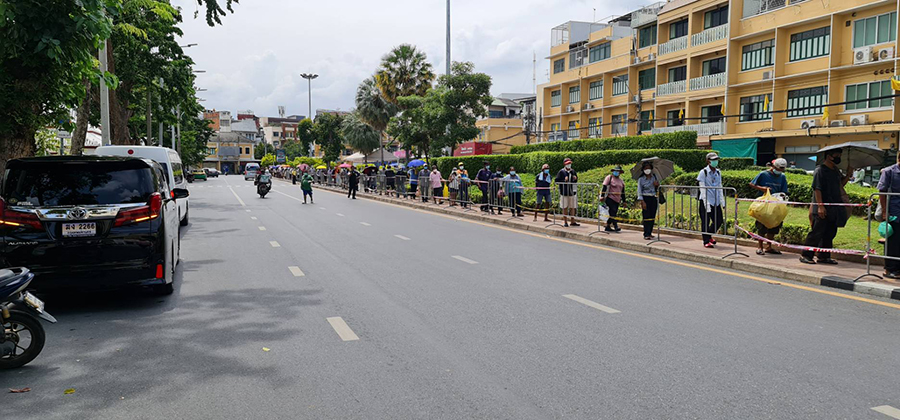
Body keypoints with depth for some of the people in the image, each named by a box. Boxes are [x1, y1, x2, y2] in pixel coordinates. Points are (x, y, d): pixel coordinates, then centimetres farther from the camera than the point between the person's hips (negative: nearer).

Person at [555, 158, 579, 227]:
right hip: (564, 193, -4)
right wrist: (564, 180, -20)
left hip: (572, 192, 4)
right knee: (565, 208, 4)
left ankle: (572, 221, 17)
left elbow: (575, 181, 19)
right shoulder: (561, 172, -5)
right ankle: (565, 222, 11)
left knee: (572, 208, 8)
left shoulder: (573, 171, 9)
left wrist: (575, 179, -3)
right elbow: (557, 181, -8)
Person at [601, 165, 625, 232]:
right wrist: (602, 196, -14)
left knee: (612, 213, 6)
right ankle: (616, 226, -17)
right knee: (613, 212, -14)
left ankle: (608, 227, 13)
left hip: (617, 200, 6)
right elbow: (604, 187, -6)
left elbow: (622, 191, 23)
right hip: (610, 198, -6)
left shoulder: (621, 181, 19)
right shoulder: (609, 177, 1)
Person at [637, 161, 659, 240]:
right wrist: (642, 202, -15)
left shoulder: (654, 176, 9)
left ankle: (649, 233, 14)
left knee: (652, 217, 6)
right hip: (645, 198, -5)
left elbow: (657, 188, 21)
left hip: (653, 198, 5)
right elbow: (639, 191, -6)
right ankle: (646, 234, -9)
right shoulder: (641, 179, -4)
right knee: (647, 217, -9)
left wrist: (657, 185, -3)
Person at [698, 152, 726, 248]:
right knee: (705, 221, -2)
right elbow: (703, 189, -10)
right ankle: (706, 241, 9)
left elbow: (720, 187, 15)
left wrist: (722, 200, 6)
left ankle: (709, 236, 30)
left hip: (716, 202, 6)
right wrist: (706, 203, -16)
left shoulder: (718, 173, 11)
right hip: (706, 201, -6)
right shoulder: (703, 172, -6)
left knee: (719, 221, 7)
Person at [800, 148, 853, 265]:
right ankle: (806, 256, 0)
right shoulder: (820, 170, -11)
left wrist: (848, 175, 10)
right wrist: (820, 206, -22)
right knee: (816, 233, -7)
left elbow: (841, 184, 25)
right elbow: (817, 189, -16)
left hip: (834, 209, 9)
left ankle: (824, 256, 19)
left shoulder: (836, 170, 14)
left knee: (830, 233, 11)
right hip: (823, 208, -8)